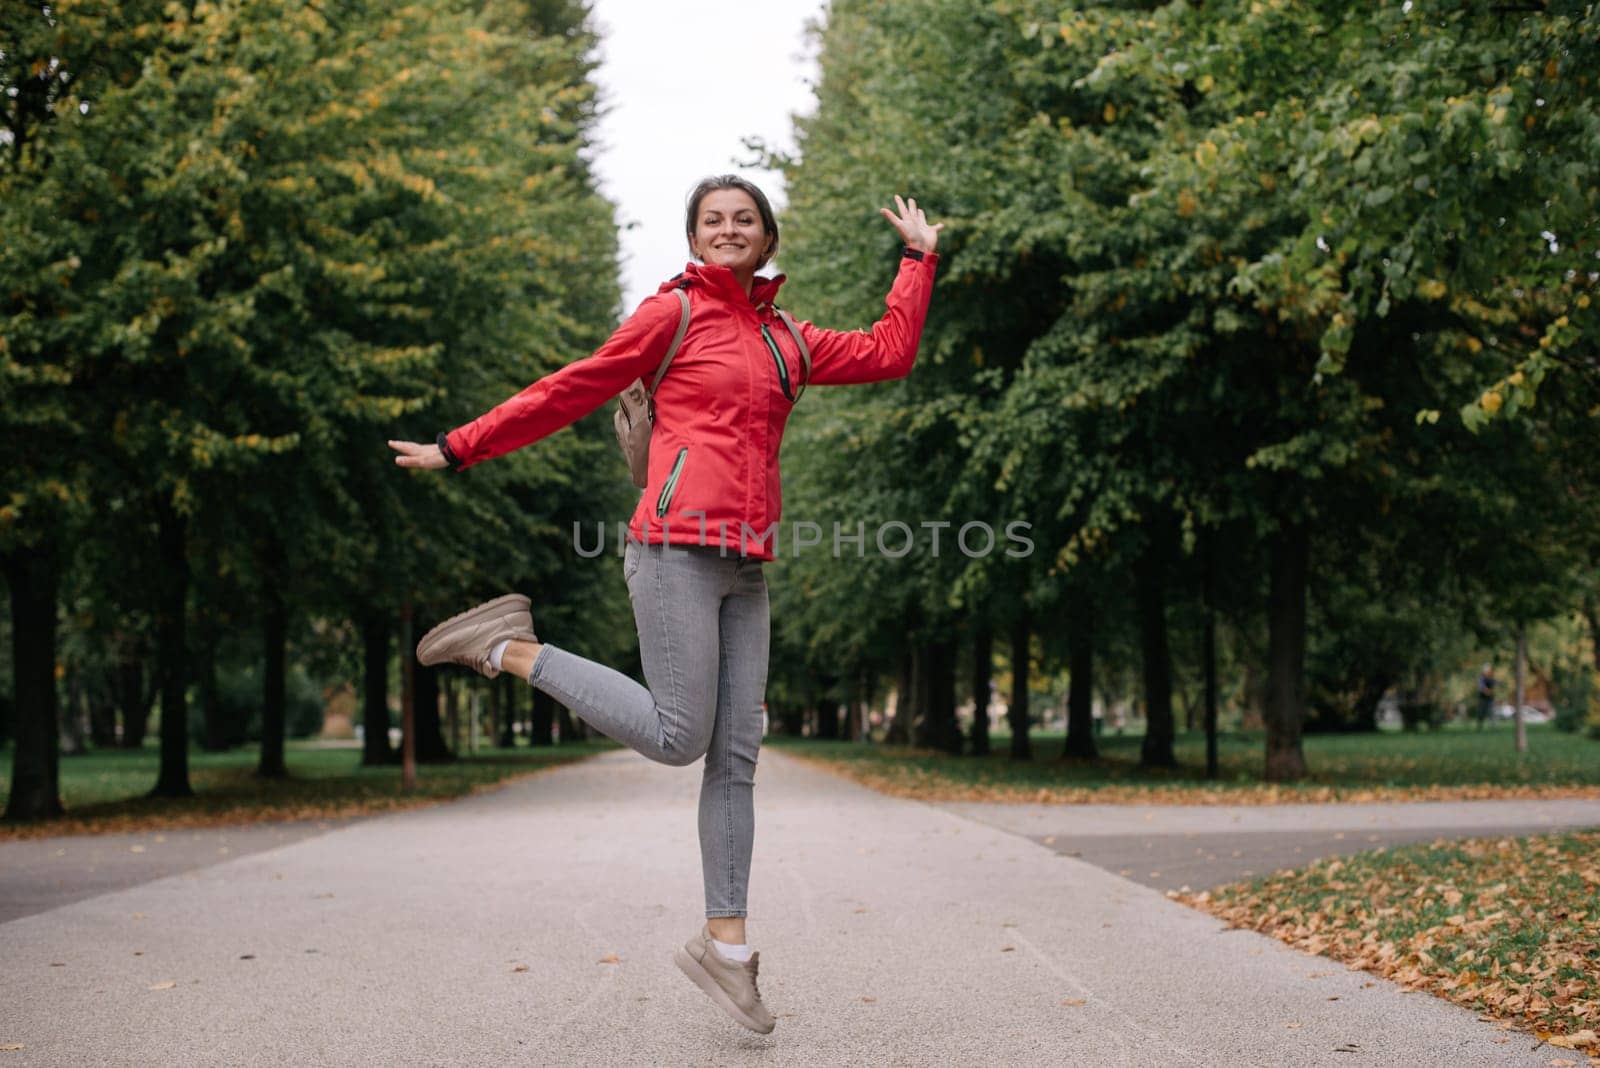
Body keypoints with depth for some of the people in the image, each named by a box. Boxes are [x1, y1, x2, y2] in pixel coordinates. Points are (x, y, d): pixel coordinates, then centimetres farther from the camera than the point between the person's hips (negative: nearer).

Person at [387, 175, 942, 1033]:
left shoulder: (786, 343, 20)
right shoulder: (673, 312, 3)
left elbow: (887, 353, 22)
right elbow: (573, 390, 4)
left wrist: (919, 258, 26)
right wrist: (460, 449, 5)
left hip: (742, 570, 6)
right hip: (678, 546, -6)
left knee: (735, 755, 3)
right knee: (678, 737, -10)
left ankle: (725, 943, 8)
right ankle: (513, 650, 5)